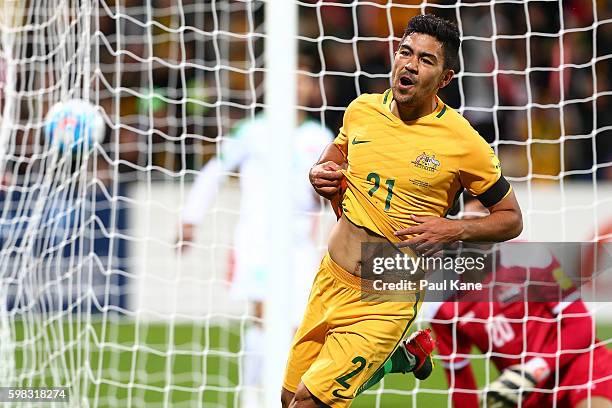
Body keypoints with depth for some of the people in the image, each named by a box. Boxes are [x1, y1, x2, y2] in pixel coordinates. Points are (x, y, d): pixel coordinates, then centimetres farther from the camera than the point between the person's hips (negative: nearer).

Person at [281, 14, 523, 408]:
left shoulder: (464, 143, -12)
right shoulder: (362, 109, 1)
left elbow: (511, 219, -1)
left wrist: (453, 229, -17)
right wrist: (321, 172, 2)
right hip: (330, 281, 5)